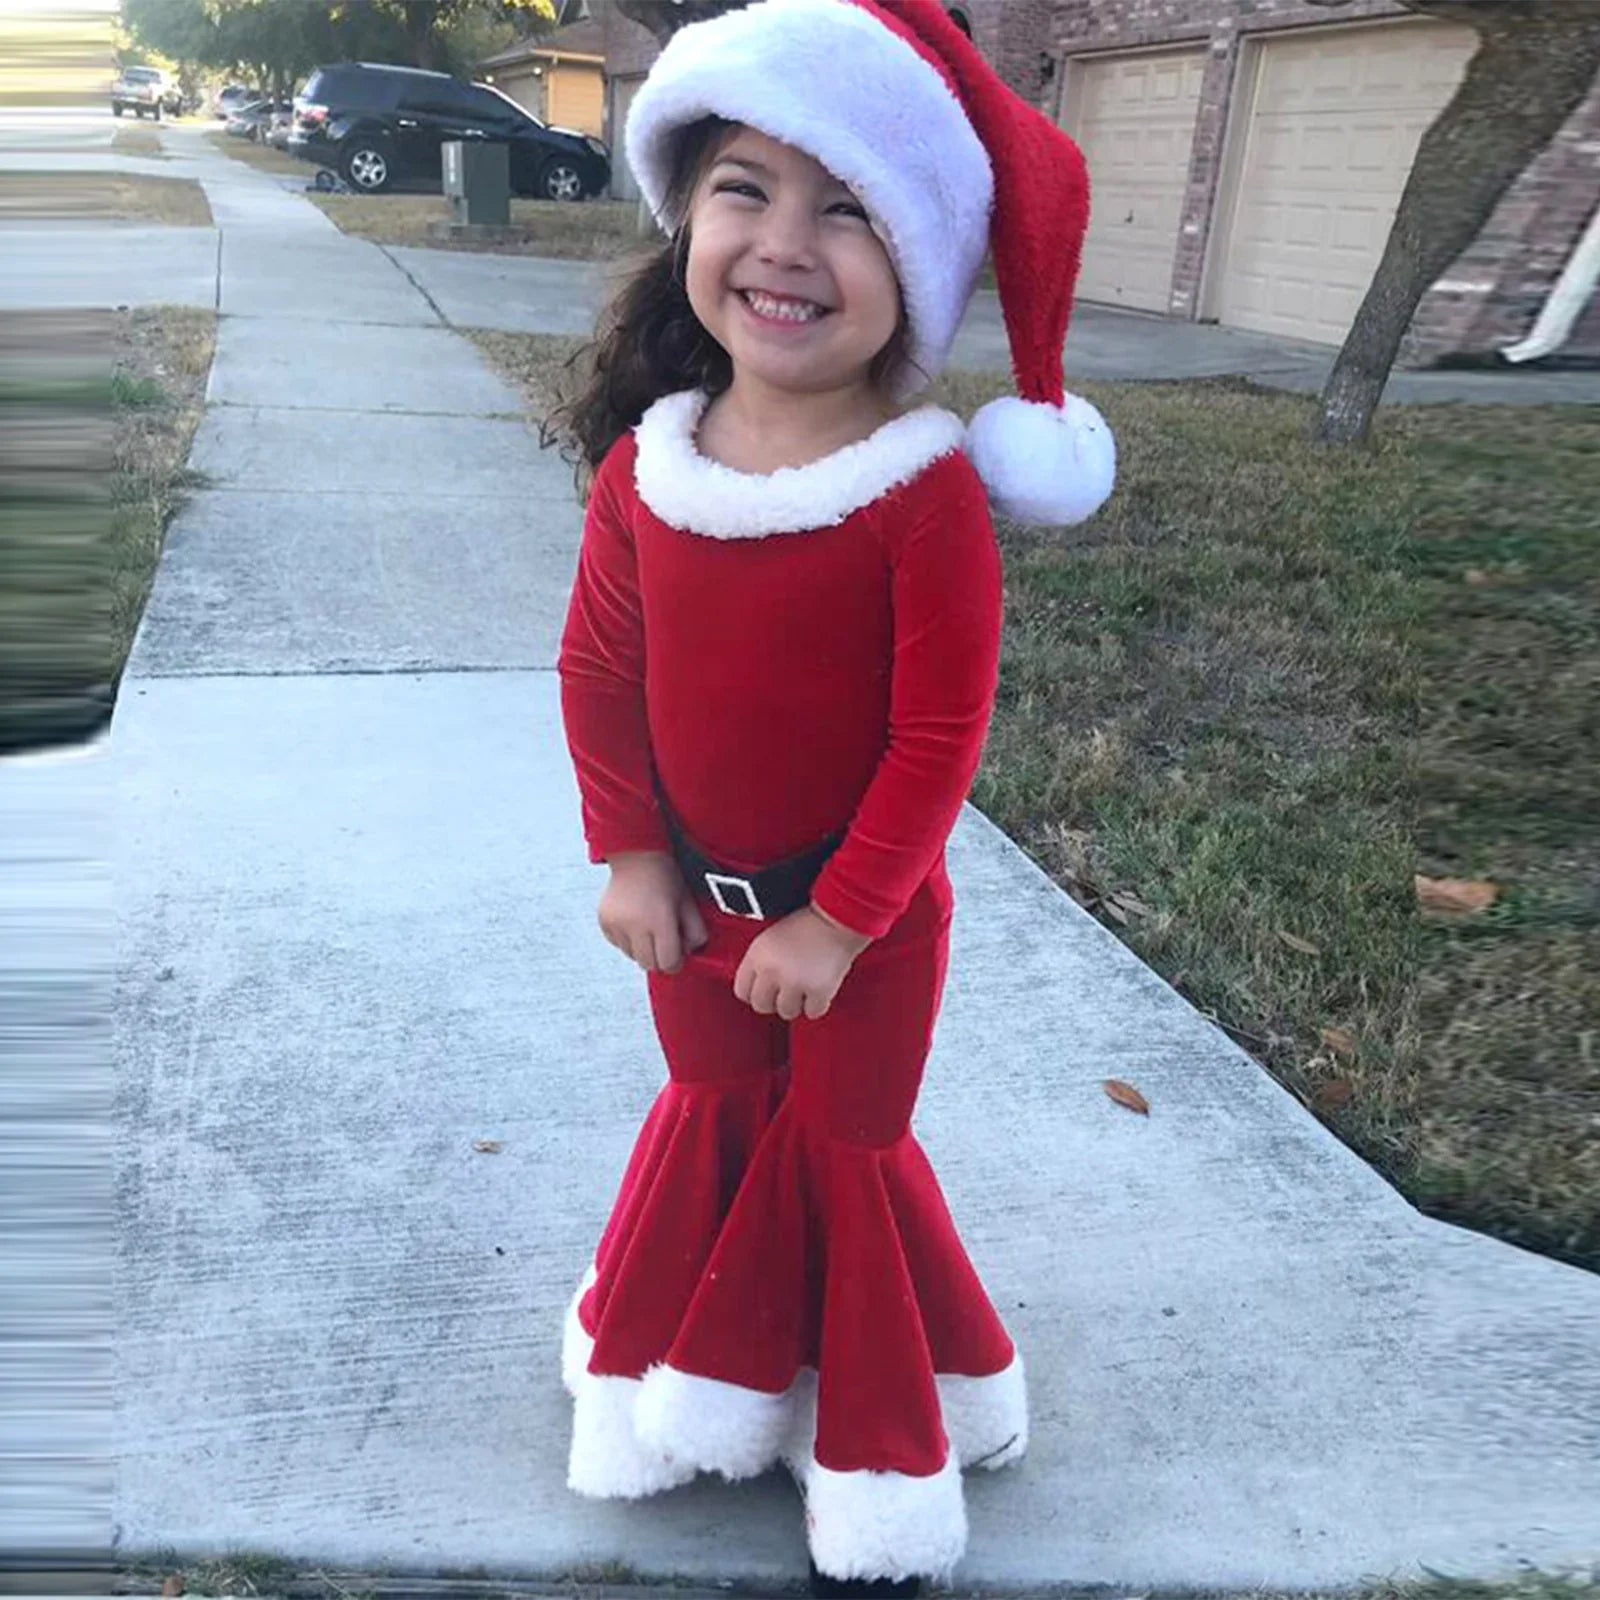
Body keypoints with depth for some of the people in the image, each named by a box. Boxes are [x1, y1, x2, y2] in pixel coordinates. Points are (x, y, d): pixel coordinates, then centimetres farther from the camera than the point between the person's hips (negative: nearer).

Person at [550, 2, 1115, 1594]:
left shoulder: (929, 492, -24)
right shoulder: (643, 465, -10)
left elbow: (942, 732, -20)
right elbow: (599, 671, -1)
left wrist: (839, 922, -16)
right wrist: (630, 855, -4)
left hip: (867, 910, -3)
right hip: (699, 899, 4)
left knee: (850, 1148, 15)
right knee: (712, 1117, 23)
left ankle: (879, 1453, 43)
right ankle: (709, 1364, 52)